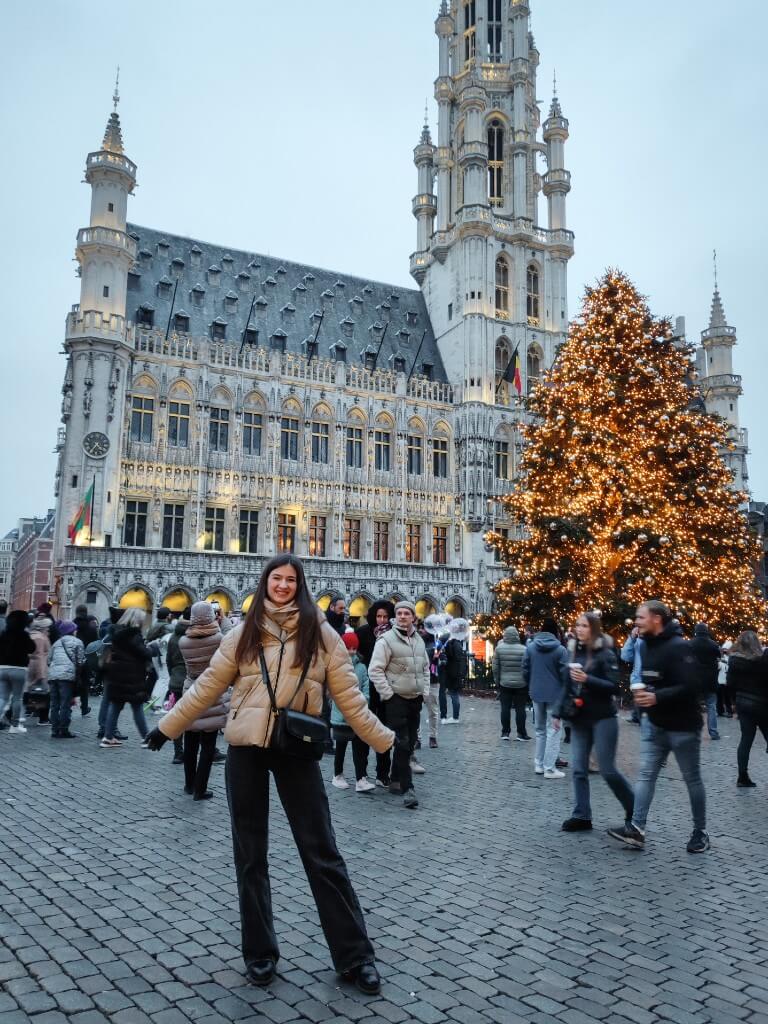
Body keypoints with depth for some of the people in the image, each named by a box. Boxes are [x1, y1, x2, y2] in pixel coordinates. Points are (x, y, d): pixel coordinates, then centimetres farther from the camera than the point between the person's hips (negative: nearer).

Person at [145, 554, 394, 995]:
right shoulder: (245, 633, 5)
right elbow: (207, 687, 10)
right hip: (246, 749, 2)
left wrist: (383, 739, 0)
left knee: (322, 852, 3)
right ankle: (260, 953, 28)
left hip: (297, 749, -2)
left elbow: (348, 694, 1)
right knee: (251, 855, 12)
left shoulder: (320, 632, -1)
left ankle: (355, 955, 16)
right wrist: (167, 727, 11)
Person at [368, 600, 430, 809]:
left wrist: (425, 691, 14)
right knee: (402, 744, -8)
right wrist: (388, 694, -15)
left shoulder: (419, 640, 11)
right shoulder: (386, 639, -11)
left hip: (416, 700, 7)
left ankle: (395, 781, 29)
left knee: (409, 744, 13)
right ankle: (407, 789, -4)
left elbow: (425, 667, 23)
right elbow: (375, 670, -13)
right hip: (396, 700, -7)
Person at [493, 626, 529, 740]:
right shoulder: (523, 649, -10)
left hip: (504, 683, 1)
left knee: (505, 708, 8)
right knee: (520, 708, 6)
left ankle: (505, 732, 12)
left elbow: (495, 667, -1)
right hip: (521, 684, -1)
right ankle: (521, 733, 9)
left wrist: (497, 680, 11)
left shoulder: (499, 648, -5)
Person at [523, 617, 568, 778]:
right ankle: (549, 768, 1)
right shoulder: (560, 649, -12)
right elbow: (564, 674, -10)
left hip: (536, 694, 4)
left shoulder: (530, 647, -1)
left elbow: (525, 670, 2)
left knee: (540, 729, 17)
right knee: (553, 730, 2)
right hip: (555, 694, -4)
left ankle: (539, 764, 20)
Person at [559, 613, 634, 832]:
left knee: (607, 769, 0)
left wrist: (587, 679, -25)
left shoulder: (605, 653, -9)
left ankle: (634, 808, 21)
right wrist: (558, 712, 11)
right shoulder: (573, 652, 8)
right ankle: (581, 816, 11)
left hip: (603, 718, -5)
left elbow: (613, 687, -14)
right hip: (579, 719, 5)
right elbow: (566, 686, 14)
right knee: (579, 769, 3)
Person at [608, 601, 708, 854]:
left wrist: (657, 697, -31)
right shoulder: (647, 645, 6)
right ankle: (636, 829, 3)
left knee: (692, 779, 9)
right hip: (654, 724, 8)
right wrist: (642, 692, 1)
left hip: (682, 726, -8)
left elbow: (690, 687, -27)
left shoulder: (679, 647, -21)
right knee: (645, 775, 2)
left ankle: (700, 832, 24)